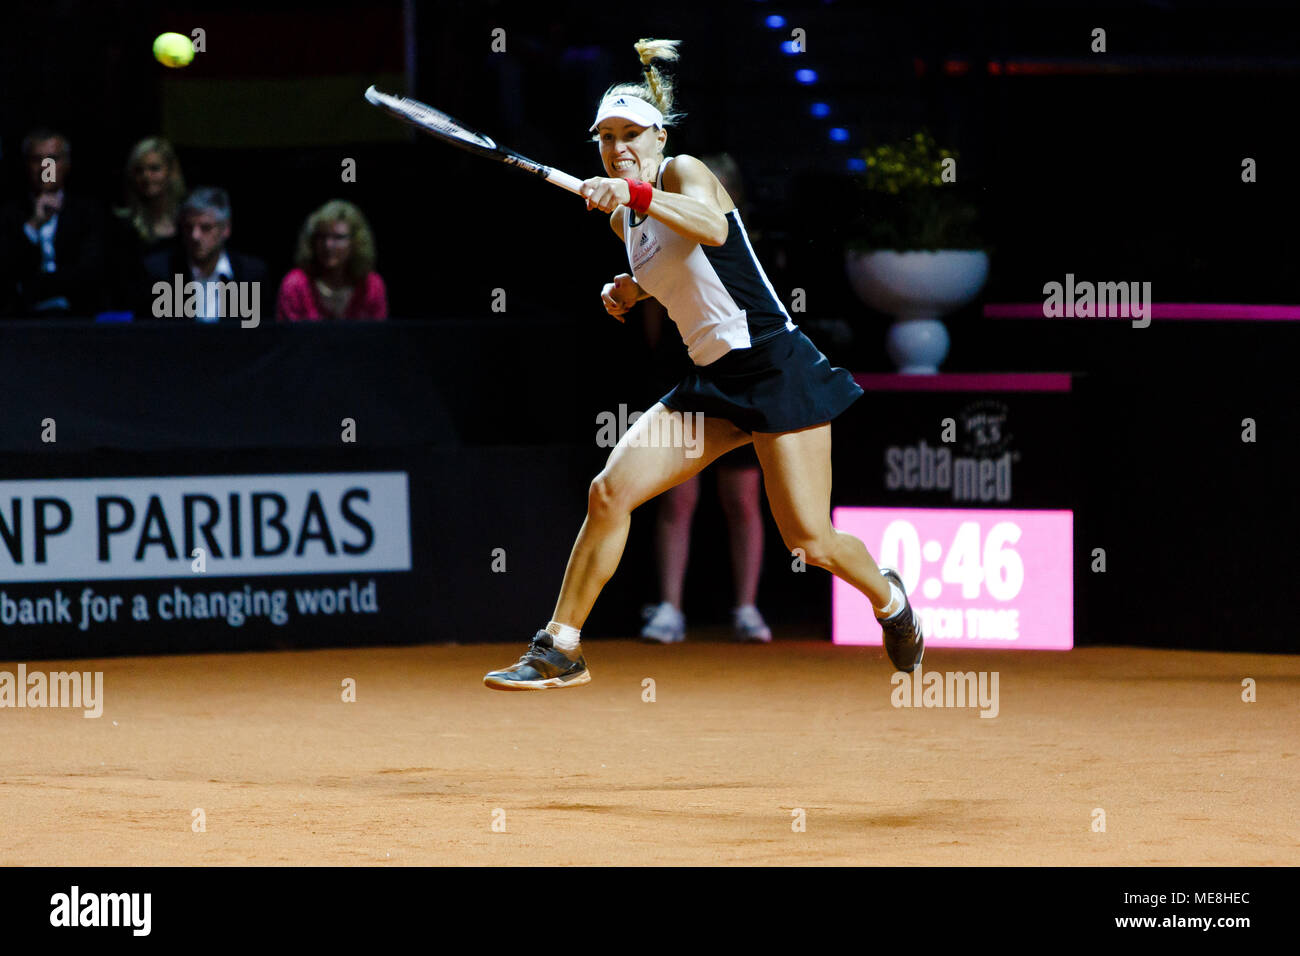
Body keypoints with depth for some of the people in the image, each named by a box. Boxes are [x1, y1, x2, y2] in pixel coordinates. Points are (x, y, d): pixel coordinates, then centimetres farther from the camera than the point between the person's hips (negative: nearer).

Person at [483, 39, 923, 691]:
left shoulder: (683, 172, -8)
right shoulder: (625, 219, 13)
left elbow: (713, 227, -31)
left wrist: (636, 194, -44)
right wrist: (631, 290, 12)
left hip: (775, 365, -7)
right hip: (712, 381, 7)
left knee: (810, 543, -7)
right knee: (609, 492, -11)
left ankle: (887, 596, 27)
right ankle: (559, 651, -5)